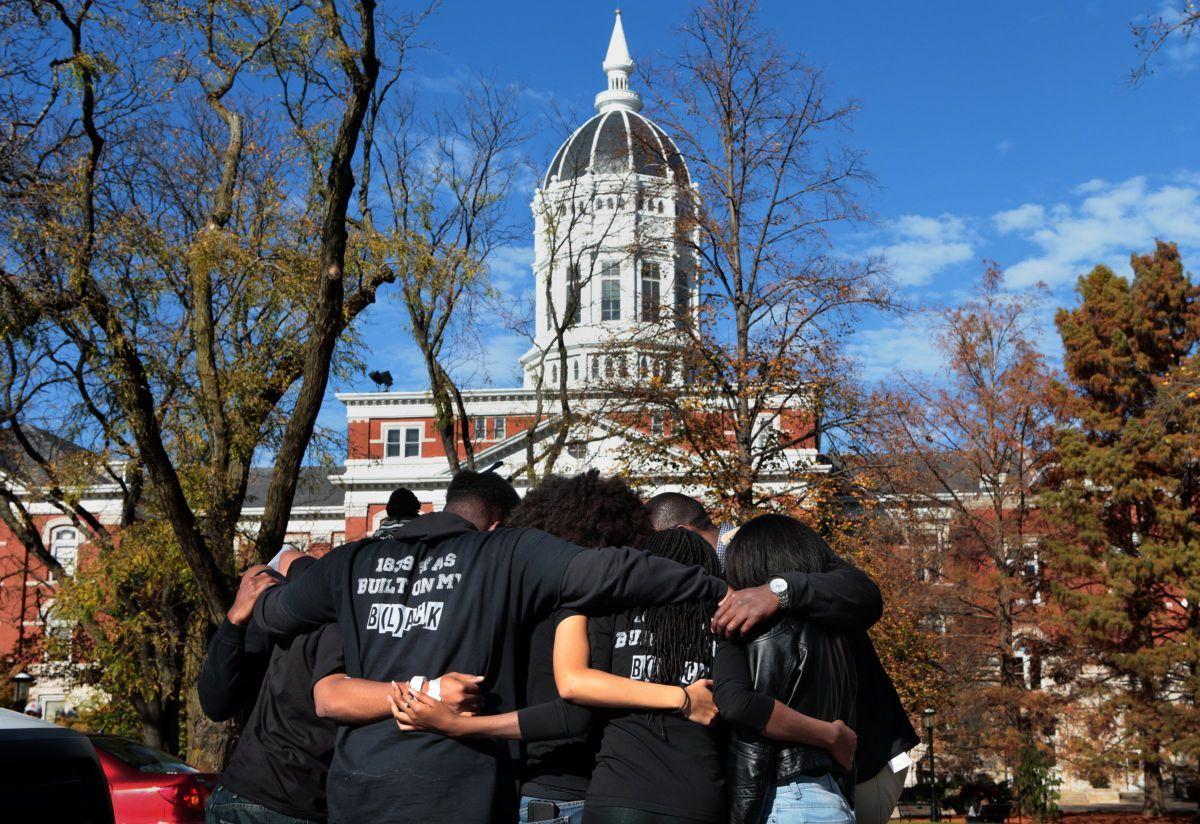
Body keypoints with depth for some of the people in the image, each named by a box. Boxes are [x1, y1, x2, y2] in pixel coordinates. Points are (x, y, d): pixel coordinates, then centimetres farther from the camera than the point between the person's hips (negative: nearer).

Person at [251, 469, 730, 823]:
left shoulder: (352, 562, 12)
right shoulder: (508, 554, 0)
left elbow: (270, 614, 26)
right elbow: (602, 572, -13)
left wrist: (264, 592, 51)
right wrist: (718, 590, -7)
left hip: (356, 783, 4)